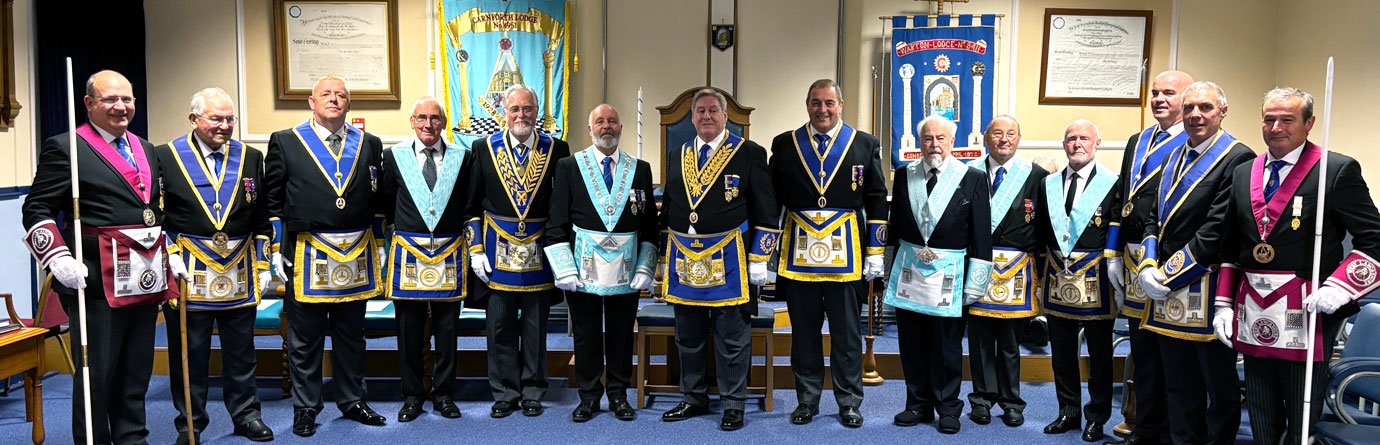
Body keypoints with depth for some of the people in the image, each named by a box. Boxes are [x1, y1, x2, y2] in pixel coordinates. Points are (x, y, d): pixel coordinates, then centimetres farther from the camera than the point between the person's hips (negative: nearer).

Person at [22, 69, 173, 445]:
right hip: (97, 279, -6)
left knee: (137, 368, 13)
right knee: (96, 368, 1)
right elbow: (37, 210, -5)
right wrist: (58, 258, -16)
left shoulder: (146, 150, 17)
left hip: (146, 278, 6)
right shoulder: (64, 147, -3)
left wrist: (168, 254, 16)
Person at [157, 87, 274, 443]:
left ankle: (245, 414, 24)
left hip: (240, 270, 3)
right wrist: (170, 257, -9)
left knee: (240, 348, 12)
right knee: (188, 350, 6)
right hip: (188, 272, -2)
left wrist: (263, 265, 6)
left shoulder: (251, 157, 8)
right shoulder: (166, 156, -1)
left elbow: (262, 217, 9)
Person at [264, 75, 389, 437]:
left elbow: (378, 199, 13)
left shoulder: (369, 145, 10)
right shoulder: (285, 142, 3)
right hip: (306, 257, -2)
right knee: (304, 339, 6)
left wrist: (379, 245, 9)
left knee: (351, 335, 12)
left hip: (357, 256, 3)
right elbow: (273, 200, 2)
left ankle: (352, 401, 25)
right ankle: (305, 408, 18)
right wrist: (277, 249, -3)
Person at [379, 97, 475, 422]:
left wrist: (469, 246, 8)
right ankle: (412, 395, 19)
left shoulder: (462, 157, 4)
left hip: (449, 254, 0)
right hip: (408, 253, 0)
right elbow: (385, 204, 11)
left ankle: (443, 394, 19)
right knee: (409, 329, 6)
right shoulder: (394, 156, 3)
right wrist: (398, 233, 10)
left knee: (446, 328, 7)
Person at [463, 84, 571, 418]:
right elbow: (472, 206, 5)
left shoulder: (556, 150, 1)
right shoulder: (483, 149, 3)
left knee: (536, 327, 8)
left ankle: (533, 393, 21)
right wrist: (475, 250, -2)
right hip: (497, 252, 0)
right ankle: (505, 394, 18)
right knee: (499, 326, 5)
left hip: (540, 252, 0)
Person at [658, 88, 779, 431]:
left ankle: (733, 404, 15)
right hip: (684, 260, 5)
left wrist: (759, 260, -8)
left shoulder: (749, 153, -1)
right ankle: (694, 399, 26)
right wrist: (666, 257, 14)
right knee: (688, 336, 12)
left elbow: (766, 210, -3)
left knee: (732, 336, 3)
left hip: (728, 260, -4)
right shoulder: (677, 156, 13)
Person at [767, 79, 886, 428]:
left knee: (847, 332, 6)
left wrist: (875, 252, 0)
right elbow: (771, 201, 7)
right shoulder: (784, 145, 6)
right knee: (804, 331, 8)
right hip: (798, 253, 1)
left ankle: (849, 402, 19)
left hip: (846, 255, 0)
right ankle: (807, 400, 21)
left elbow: (877, 201, 5)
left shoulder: (865, 145, 5)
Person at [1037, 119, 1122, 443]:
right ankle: (1069, 412, 25)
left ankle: (1097, 417, 20)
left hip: (1095, 281, -4)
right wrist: (1045, 272, 10)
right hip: (1057, 279, 4)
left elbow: (1118, 236, -6)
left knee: (1099, 352, 7)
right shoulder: (1048, 185, 10)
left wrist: (1116, 281, -10)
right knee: (1061, 351, 12)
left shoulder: (1112, 184, -4)